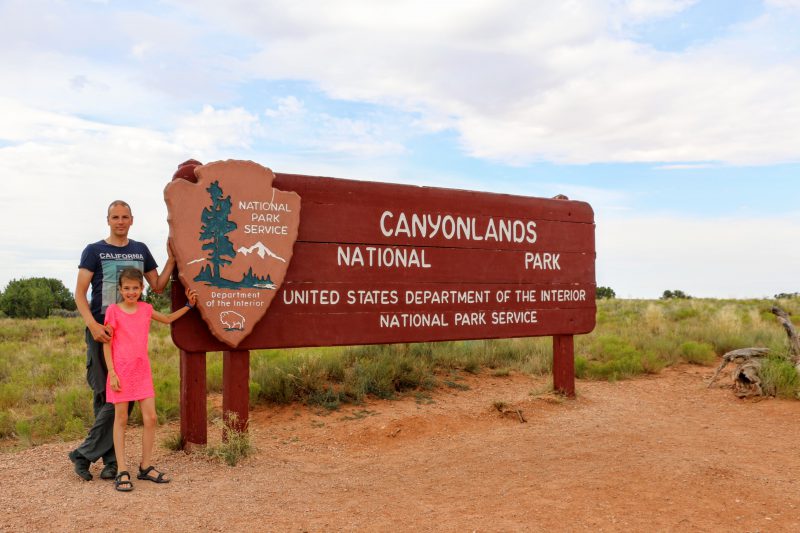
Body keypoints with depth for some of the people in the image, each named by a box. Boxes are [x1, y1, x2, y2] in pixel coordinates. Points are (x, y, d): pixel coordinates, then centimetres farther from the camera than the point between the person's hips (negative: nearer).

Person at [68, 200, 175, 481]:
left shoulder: (140, 250, 13)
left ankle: (84, 454, 13)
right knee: (106, 396, -3)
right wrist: (92, 325, -21)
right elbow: (80, 293, -6)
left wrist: (172, 259, 3)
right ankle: (110, 459, 8)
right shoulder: (94, 251, 1)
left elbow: (158, 286, 16)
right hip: (102, 332, -4)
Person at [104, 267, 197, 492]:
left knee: (150, 418, 2)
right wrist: (112, 373, -9)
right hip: (121, 371, -4)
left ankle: (146, 466, 16)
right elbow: (107, 344, -4)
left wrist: (188, 305, 18)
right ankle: (122, 471, 11)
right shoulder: (113, 310, -6)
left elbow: (168, 319, 25)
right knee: (121, 419, 4)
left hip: (142, 370, 4)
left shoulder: (145, 308, 7)